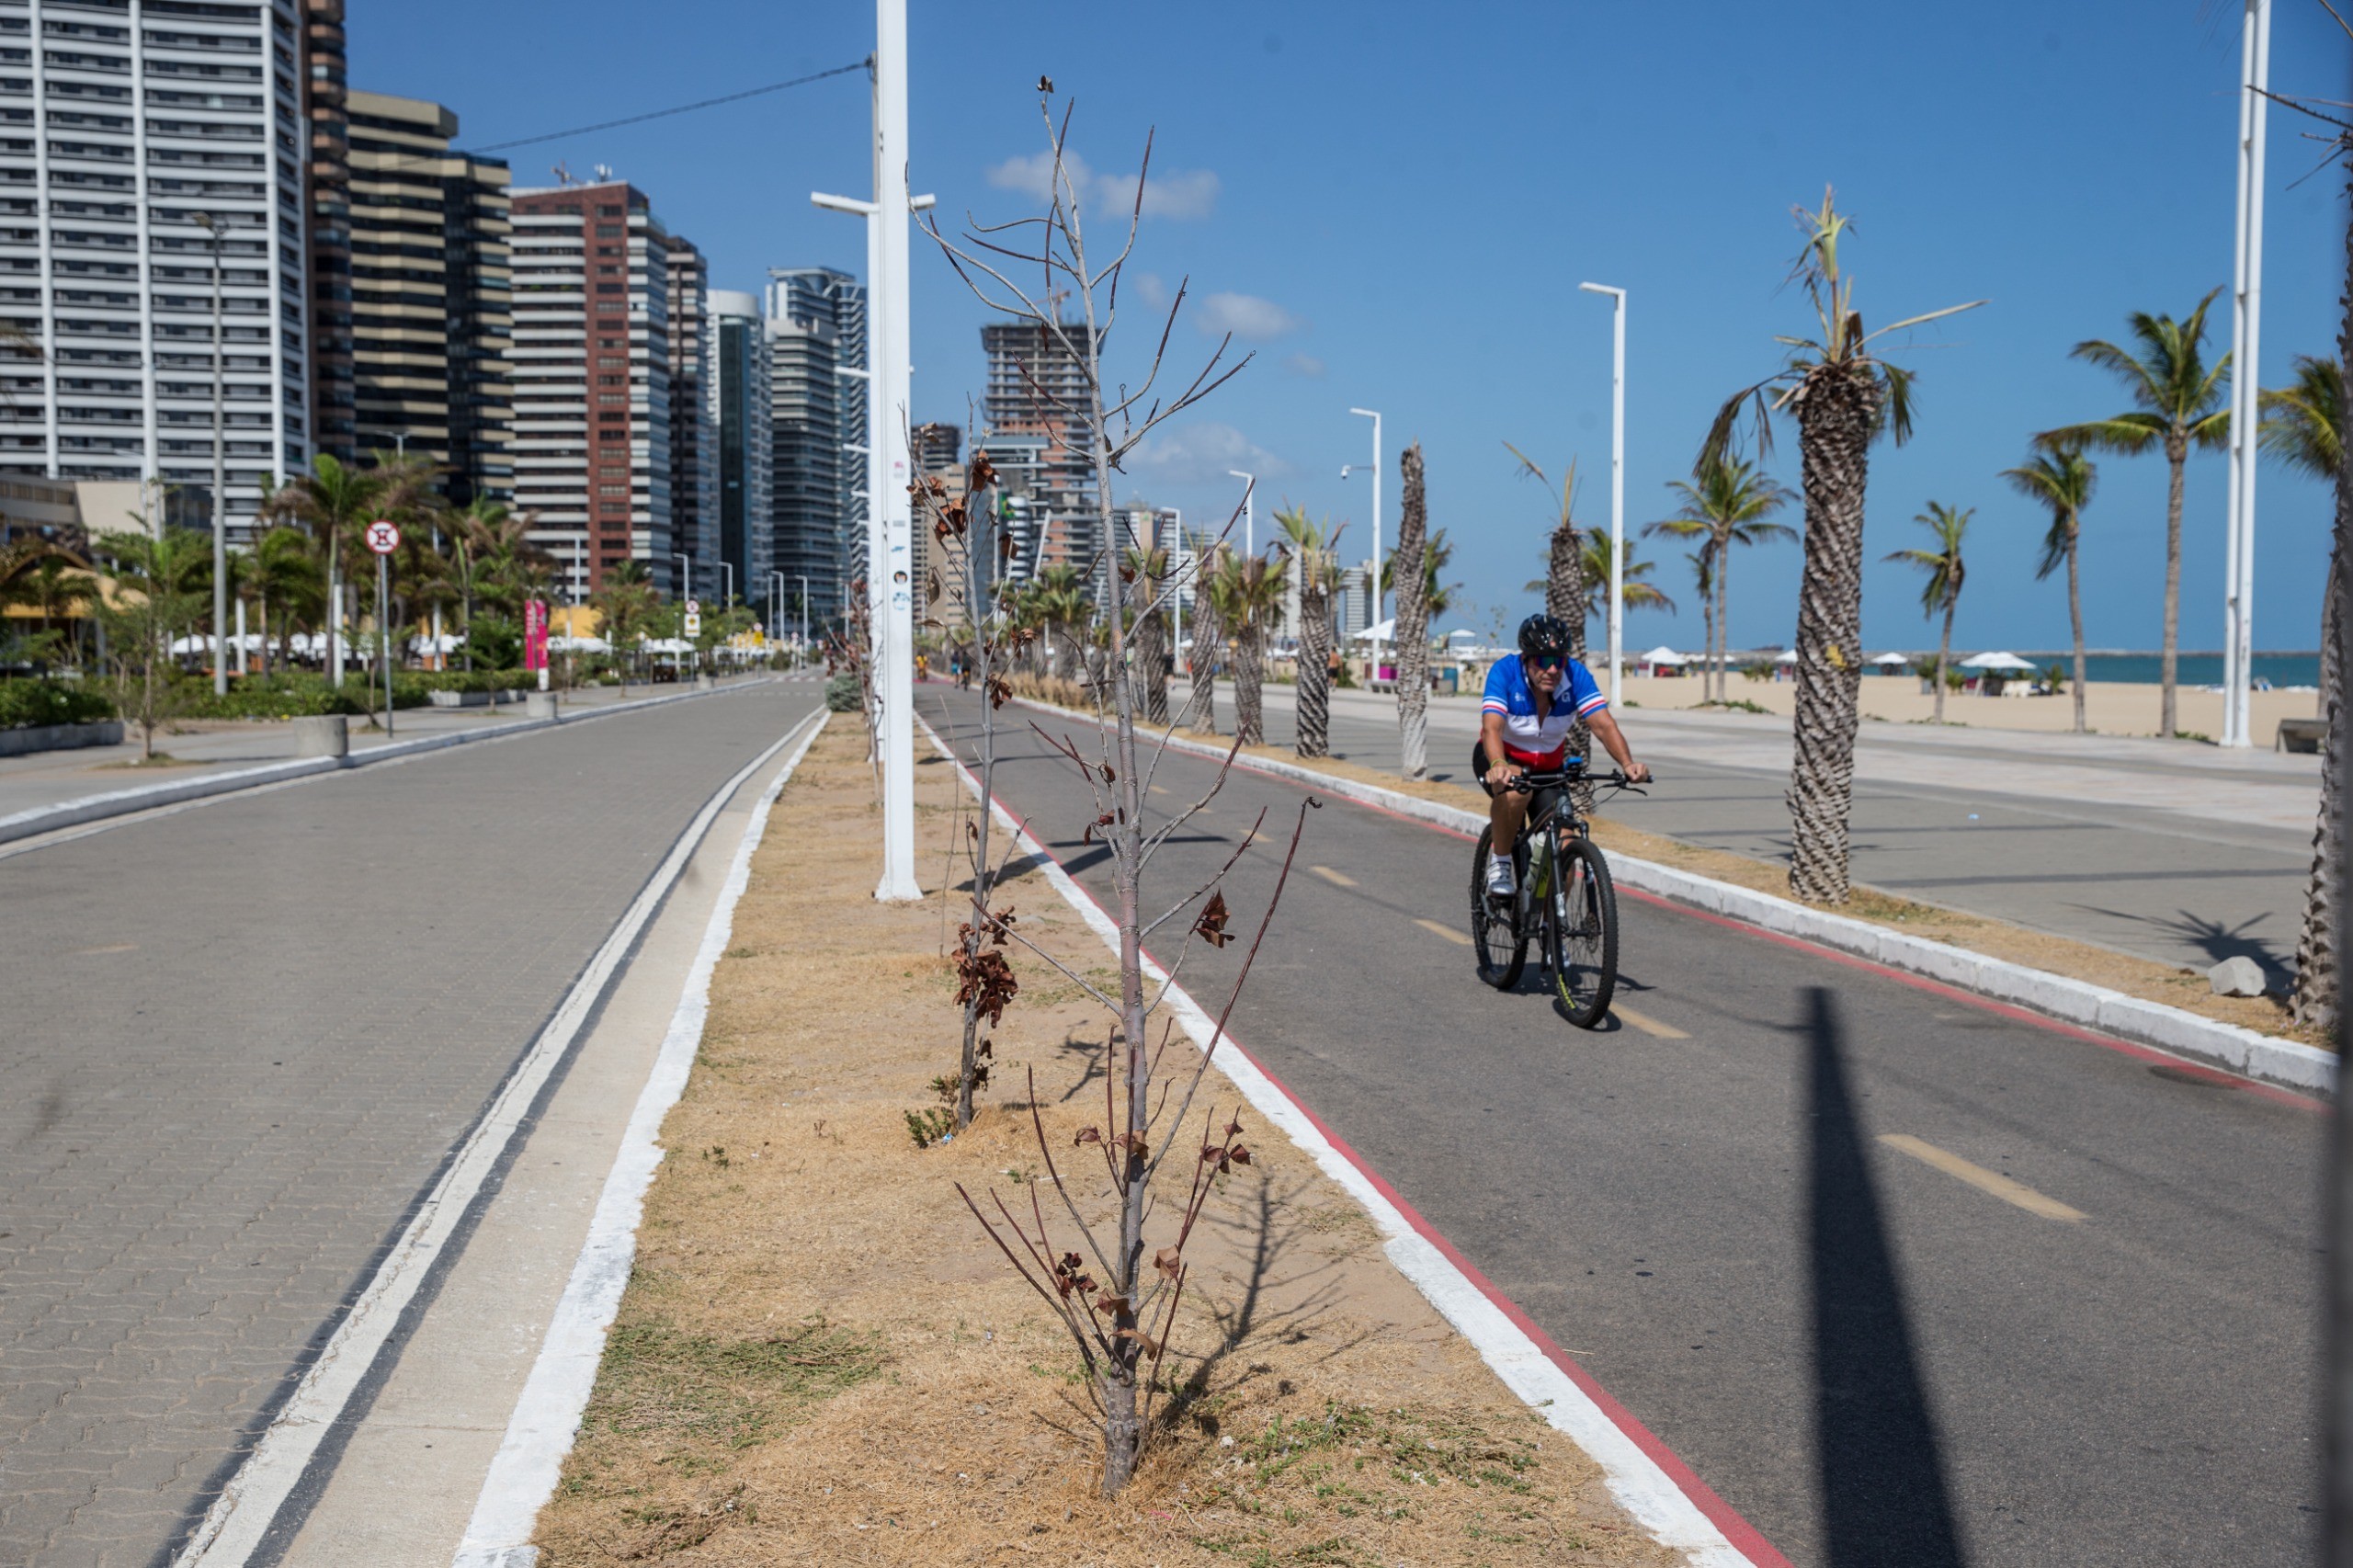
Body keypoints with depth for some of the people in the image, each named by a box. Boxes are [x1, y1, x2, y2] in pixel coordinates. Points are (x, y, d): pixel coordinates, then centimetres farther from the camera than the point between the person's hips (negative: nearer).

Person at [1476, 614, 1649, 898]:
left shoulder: (1576, 675, -21)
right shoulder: (1505, 672, -28)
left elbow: (1604, 725, -29)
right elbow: (1492, 728, -40)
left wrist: (1627, 763, -47)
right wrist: (1498, 766, -61)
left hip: (1549, 766, 3)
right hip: (1501, 759, -3)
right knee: (1515, 789, -39)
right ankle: (1499, 863, -15)